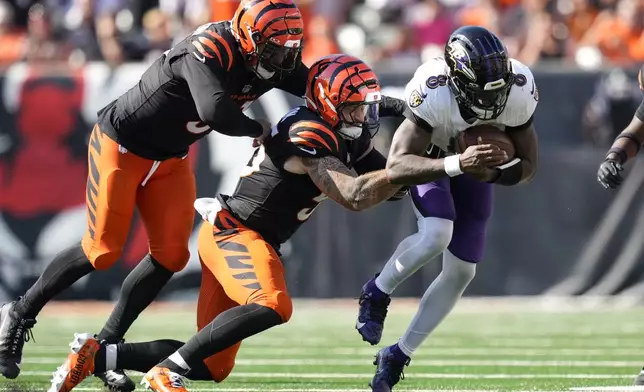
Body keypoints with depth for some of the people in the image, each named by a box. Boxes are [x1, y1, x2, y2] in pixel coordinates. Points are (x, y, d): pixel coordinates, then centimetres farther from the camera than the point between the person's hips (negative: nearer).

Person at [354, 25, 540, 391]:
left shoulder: (519, 92, -32)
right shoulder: (433, 94, -43)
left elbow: (528, 166, -18)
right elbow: (396, 167, -47)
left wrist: (494, 173, -40)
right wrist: (458, 164, -60)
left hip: (474, 158, 4)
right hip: (427, 158, -4)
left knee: (461, 272, 3)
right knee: (436, 236, -31)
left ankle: (399, 356, 20)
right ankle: (377, 293, -1)